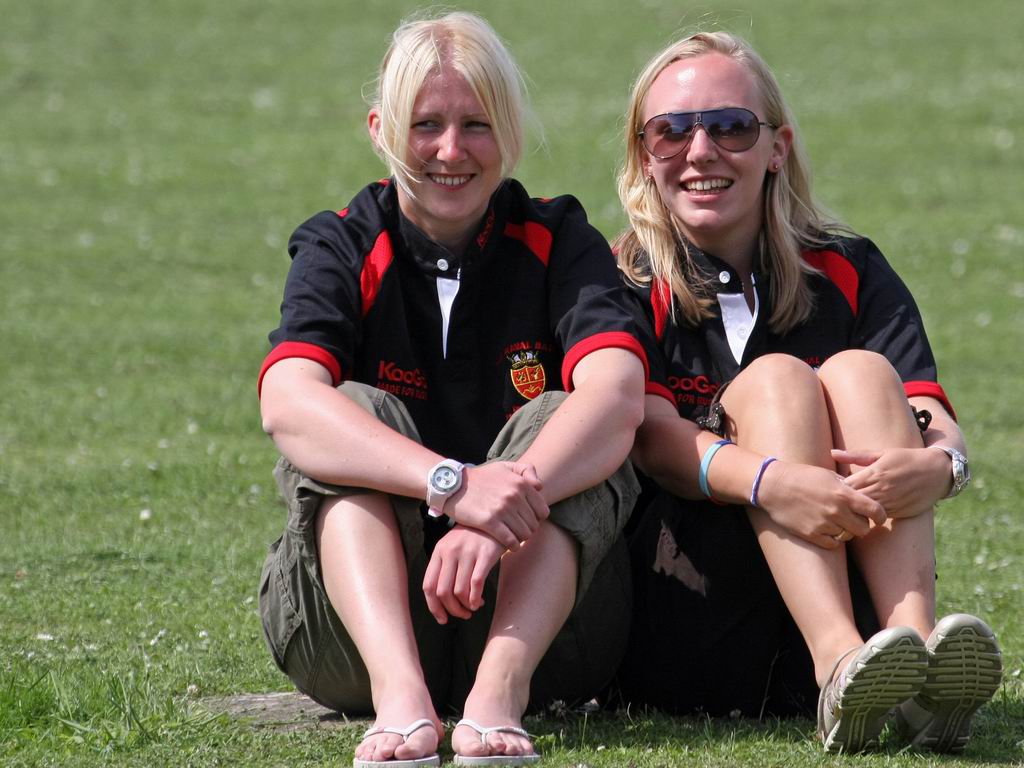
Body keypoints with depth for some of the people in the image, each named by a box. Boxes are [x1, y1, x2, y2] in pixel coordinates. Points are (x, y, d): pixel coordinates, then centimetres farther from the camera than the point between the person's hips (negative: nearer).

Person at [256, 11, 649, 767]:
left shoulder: (558, 242, 1)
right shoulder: (343, 249, 0)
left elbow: (618, 392, -21)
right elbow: (288, 402, -23)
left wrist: (499, 520, -40)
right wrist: (455, 484, -40)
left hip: (538, 616, 0)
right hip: (364, 622, 0)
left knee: (559, 421, -23)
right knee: (357, 414, -23)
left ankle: (500, 691, -44)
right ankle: (400, 694, -45)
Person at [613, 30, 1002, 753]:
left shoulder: (850, 274, 12)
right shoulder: (628, 288, 6)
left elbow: (936, 422, -3)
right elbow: (651, 435, -12)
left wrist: (935, 463, -30)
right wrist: (771, 481, -34)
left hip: (853, 586, 2)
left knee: (858, 371, -17)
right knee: (772, 379, -20)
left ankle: (916, 644, -41)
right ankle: (840, 667, -46)